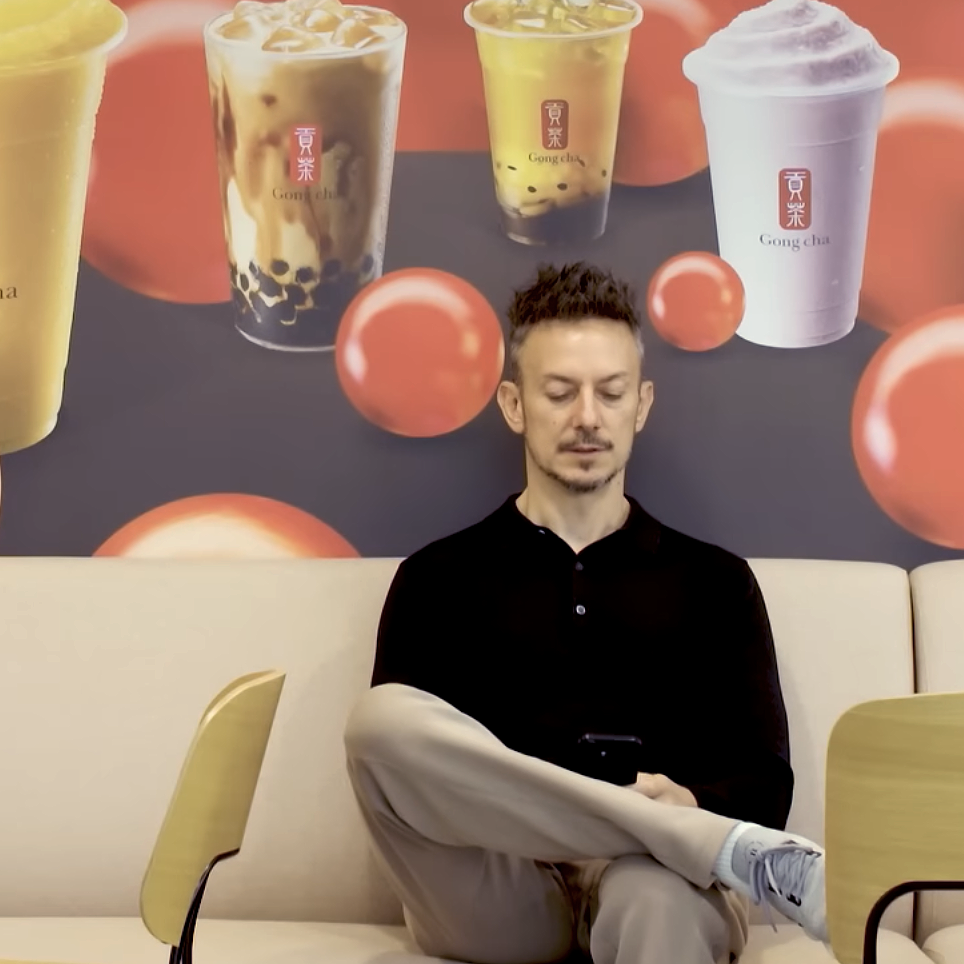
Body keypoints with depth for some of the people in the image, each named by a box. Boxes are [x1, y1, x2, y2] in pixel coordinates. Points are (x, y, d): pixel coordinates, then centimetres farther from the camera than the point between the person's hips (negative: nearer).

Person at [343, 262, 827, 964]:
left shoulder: (715, 581, 19)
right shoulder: (437, 579, 17)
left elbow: (765, 788, 13)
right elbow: (390, 753, 6)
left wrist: (687, 803, -12)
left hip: (655, 884, -3)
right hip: (493, 895, 4)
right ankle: (736, 854, -30)